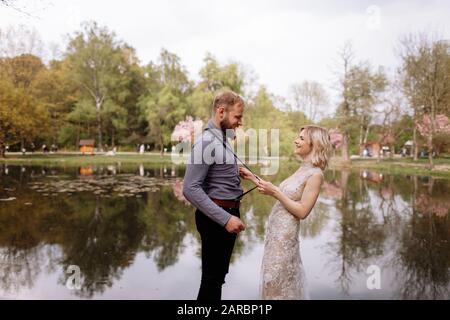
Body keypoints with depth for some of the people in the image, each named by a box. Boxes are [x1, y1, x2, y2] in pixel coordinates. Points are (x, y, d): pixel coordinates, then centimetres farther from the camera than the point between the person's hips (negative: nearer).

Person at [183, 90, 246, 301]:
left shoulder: (223, 139, 12)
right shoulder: (207, 142, -19)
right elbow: (190, 189, -27)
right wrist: (225, 218, -28)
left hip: (228, 213, 10)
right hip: (216, 217, -10)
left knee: (219, 273, 20)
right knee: (212, 276, 1)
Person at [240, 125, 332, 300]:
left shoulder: (315, 174, -16)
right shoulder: (303, 169, 10)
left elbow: (302, 212, -19)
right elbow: (279, 195, 12)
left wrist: (275, 192, -21)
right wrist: (253, 178, 11)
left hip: (284, 233, -8)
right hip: (275, 229, 8)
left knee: (276, 282, 5)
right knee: (274, 280, 19)